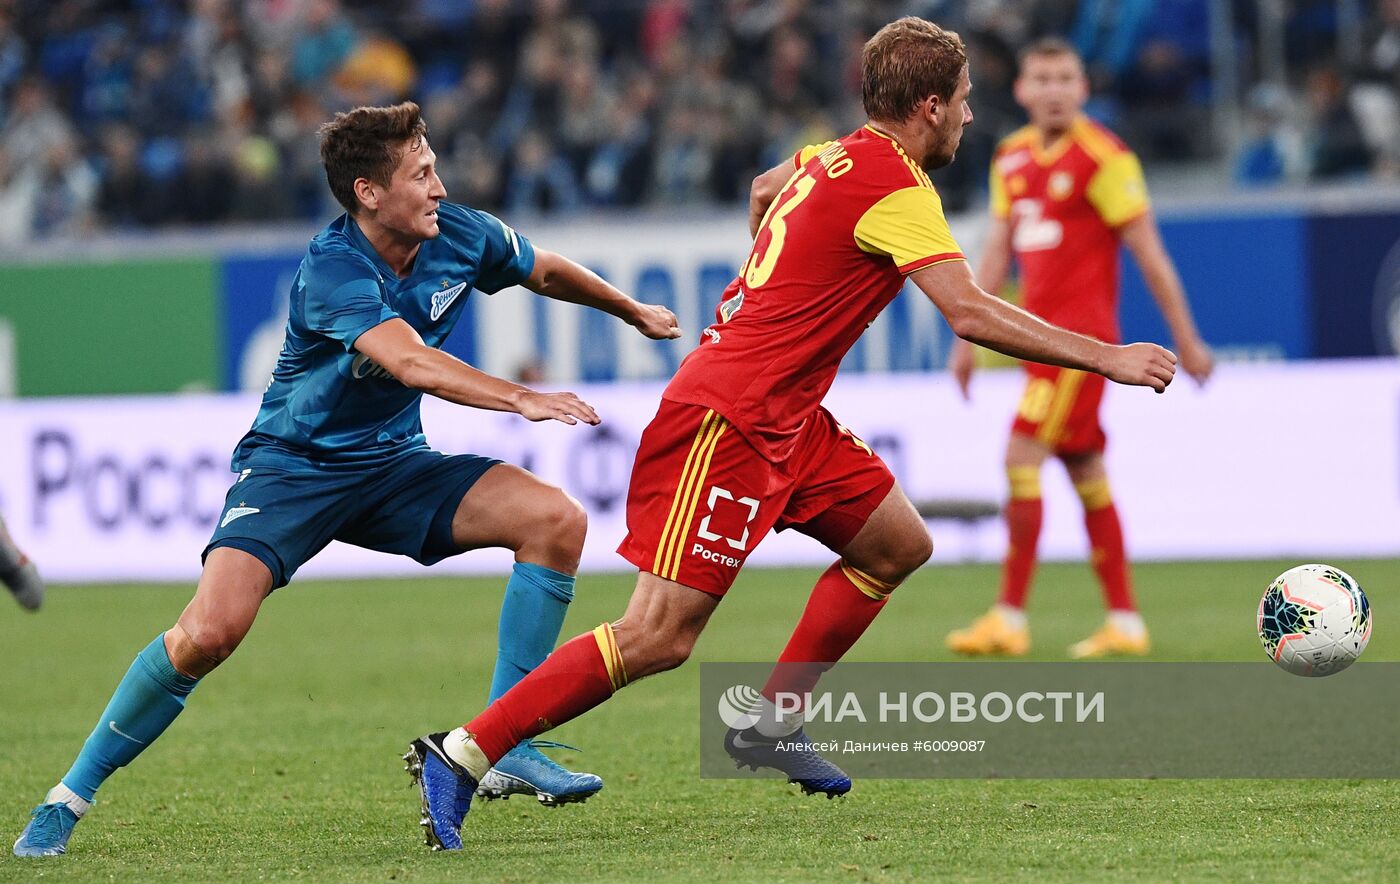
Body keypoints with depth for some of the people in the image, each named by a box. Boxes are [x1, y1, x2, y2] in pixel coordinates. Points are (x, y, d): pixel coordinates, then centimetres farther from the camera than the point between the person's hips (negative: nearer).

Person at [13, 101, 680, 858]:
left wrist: (635, 313, 31)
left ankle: (506, 752, -9)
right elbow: (410, 362, -43)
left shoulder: (459, 236, -6)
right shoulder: (332, 271, -27)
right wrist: (520, 398, -54)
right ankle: (71, 795, -7)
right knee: (210, 631, -26)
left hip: (392, 463, 6)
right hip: (292, 464, -6)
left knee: (556, 520, -14)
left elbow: (548, 272, 17)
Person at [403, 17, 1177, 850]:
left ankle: (772, 723, 16)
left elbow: (764, 190, 34)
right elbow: (971, 313, -24)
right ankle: (464, 752, -11)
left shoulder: (837, 157, 11)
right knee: (659, 637, -13)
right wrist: (1105, 358, -19)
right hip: (726, 421, -10)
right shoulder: (896, 187, -16)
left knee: (899, 544, 13)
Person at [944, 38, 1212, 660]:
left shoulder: (1103, 157, -10)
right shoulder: (1011, 157, 12)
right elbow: (997, 252, 18)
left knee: (1023, 456, -13)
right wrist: (967, 338, 15)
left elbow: (1147, 251, -8)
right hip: (1040, 331, 8)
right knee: (1085, 471, 8)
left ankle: (1010, 619, -11)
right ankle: (1125, 621, 12)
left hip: (1081, 330, -8)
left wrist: (1186, 340, -6)